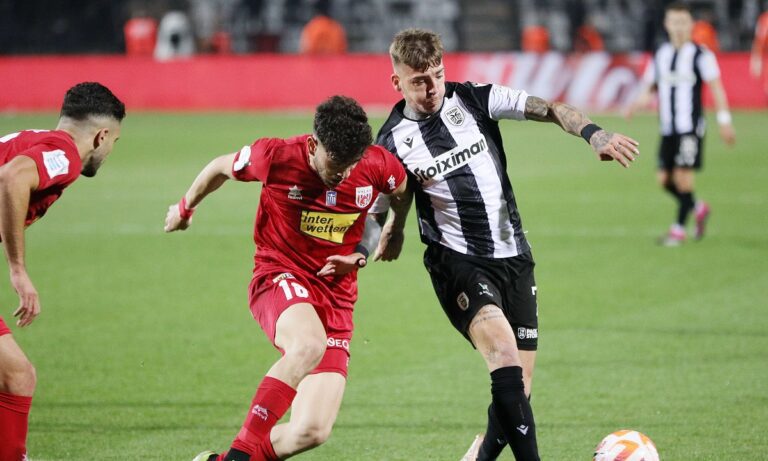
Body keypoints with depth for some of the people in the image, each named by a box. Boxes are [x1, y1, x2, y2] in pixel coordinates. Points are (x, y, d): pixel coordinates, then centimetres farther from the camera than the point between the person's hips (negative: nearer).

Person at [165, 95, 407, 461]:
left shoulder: (377, 166, -9)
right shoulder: (276, 157, -14)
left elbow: (405, 193, 15)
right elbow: (221, 167, 7)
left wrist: (361, 252, 8)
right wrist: (185, 208, 25)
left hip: (336, 297, 3)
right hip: (280, 277, -3)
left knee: (313, 431, -12)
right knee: (309, 345, -40)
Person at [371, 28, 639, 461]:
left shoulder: (473, 100, -1)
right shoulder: (394, 141, -4)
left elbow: (548, 110, -6)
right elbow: (390, 210, 7)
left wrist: (593, 133, -24)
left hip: (514, 256, 4)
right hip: (457, 263, -3)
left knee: (518, 386, 3)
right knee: (505, 355, -28)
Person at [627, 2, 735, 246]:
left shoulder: (701, 55, -4)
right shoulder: (661, 55, 11)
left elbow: (716, 88, -4)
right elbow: (649, 86, 16)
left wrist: (724, 120, -10)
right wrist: (639, 101, -7)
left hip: (691, 127, -5)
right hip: (668, 129, 5)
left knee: (682, 177, -10)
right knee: (665, 179, 4)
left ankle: (679, 229, 2)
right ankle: (699, 209, 27)